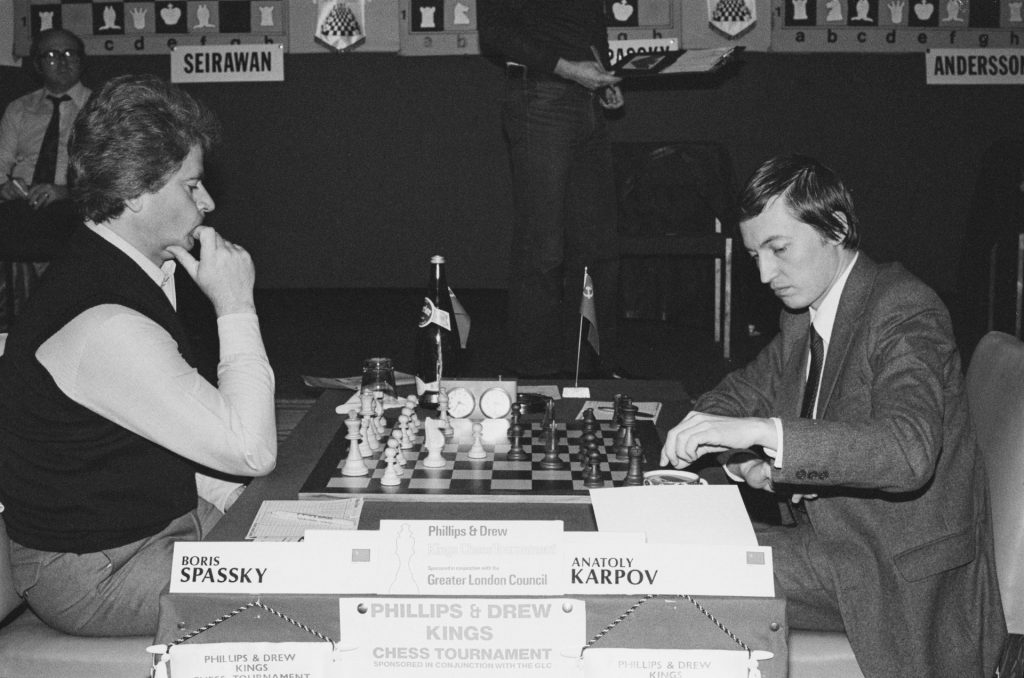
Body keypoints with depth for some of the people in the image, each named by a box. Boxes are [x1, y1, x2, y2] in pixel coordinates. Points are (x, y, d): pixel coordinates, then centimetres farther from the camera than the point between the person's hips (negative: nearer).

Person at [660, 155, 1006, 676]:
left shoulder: (905, 311, -20)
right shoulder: (805, 313, 8)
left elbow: (909, 449, -35)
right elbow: (746, 389, 17)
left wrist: (761, 431, -43)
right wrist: (745, 455, -7)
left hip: (900, 580, -8)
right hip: (831, 532, 8)